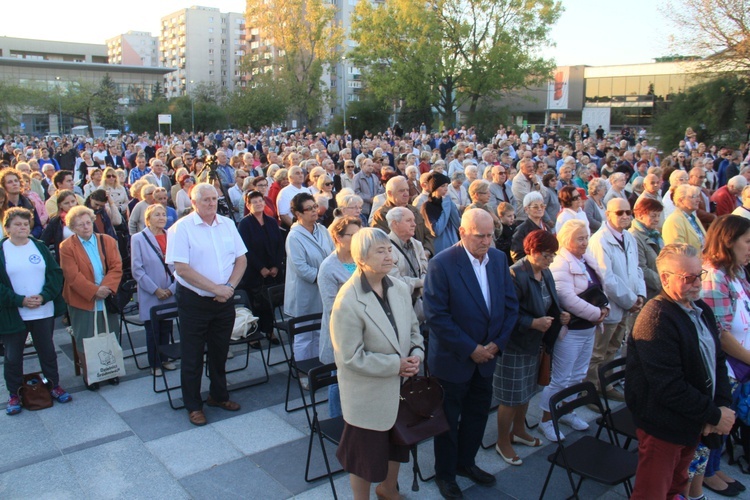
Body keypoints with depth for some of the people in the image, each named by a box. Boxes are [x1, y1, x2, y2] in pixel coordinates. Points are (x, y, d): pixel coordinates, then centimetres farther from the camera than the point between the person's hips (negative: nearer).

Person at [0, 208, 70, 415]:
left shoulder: (39, 247, 5)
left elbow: (55, 273, 0)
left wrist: (44, 296, -13)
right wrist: (20, 300, -16)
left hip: (43, 311, 2)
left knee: (47, 351, 13)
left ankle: (54, 385, 29)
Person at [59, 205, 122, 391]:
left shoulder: (108, 241, 4)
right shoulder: (67, 247, -5)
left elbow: (116, 267, -3)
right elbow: (73, 275, -13)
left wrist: (107, 287, -18)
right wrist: (94, 291, -19)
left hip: (107, 299, 3)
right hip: (82, 301, -3)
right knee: (84, 340, 7)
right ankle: (88, 375, 20)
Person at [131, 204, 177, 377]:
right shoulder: (138, 239, -5)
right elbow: (137, 269, -8)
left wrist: (172, 288, -8)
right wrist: (156, 290, -12)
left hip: (170, 294, 3)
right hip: (149, 296, -3)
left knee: (166, 328, 13)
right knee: (152, 331, 7)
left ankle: (164, 359, 29)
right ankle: (154, 364, 21)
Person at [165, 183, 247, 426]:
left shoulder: (227, 224, 5)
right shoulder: (182, 228, -10)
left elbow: (241, 260, 6)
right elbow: (182, 269, -17)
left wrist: (229, 286, -10)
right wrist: (215, 288, -18)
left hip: (224, 301, 4)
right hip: (193, 301, -4)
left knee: (220, 352, 17)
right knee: (192, 356, 7)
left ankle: (219, 395, 35)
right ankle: (194, 405, 22)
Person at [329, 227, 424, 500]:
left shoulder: (400, 289, -3)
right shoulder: (348, 301, -24)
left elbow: (413, 328, 10)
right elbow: (351, 357, -23)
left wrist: (416, 354, -10)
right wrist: (395, 365, -21)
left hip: (400, 386, 7)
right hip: (368, 394, -7)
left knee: (397, 445, 26)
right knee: (366, 451, 13)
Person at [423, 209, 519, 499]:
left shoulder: (499, 259, -1)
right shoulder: (442, 264, -20)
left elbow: (510, 304, 4)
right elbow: (436, 315, -22)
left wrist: (497, 344, -7)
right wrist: (470, 349, -19)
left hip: (486, 356, 6)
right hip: (453, 360, -5)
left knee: (477, 414, 20)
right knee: (448, 419, 12)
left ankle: (465, 462, 43)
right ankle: (445, 473, 33)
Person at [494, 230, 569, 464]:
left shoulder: (545, 273, 5)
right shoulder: (515, 275, -23)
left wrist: (559, 315, 0)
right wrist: (533, 323, -29)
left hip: (534, 342, 9)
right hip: (514, 344, -9)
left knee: (526, 391, 22)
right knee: (511, 396, 4)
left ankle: (518, 431, 43)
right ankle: (503, 442, 22)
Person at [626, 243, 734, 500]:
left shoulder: (702, 309, 5)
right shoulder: (656, 319, -25)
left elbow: (718, 360, 11)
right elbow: (669, 388, -27)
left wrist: (722, 405, -4)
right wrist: (715, 415, -17)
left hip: (693, 421, 8)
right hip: (663, 427, -8)